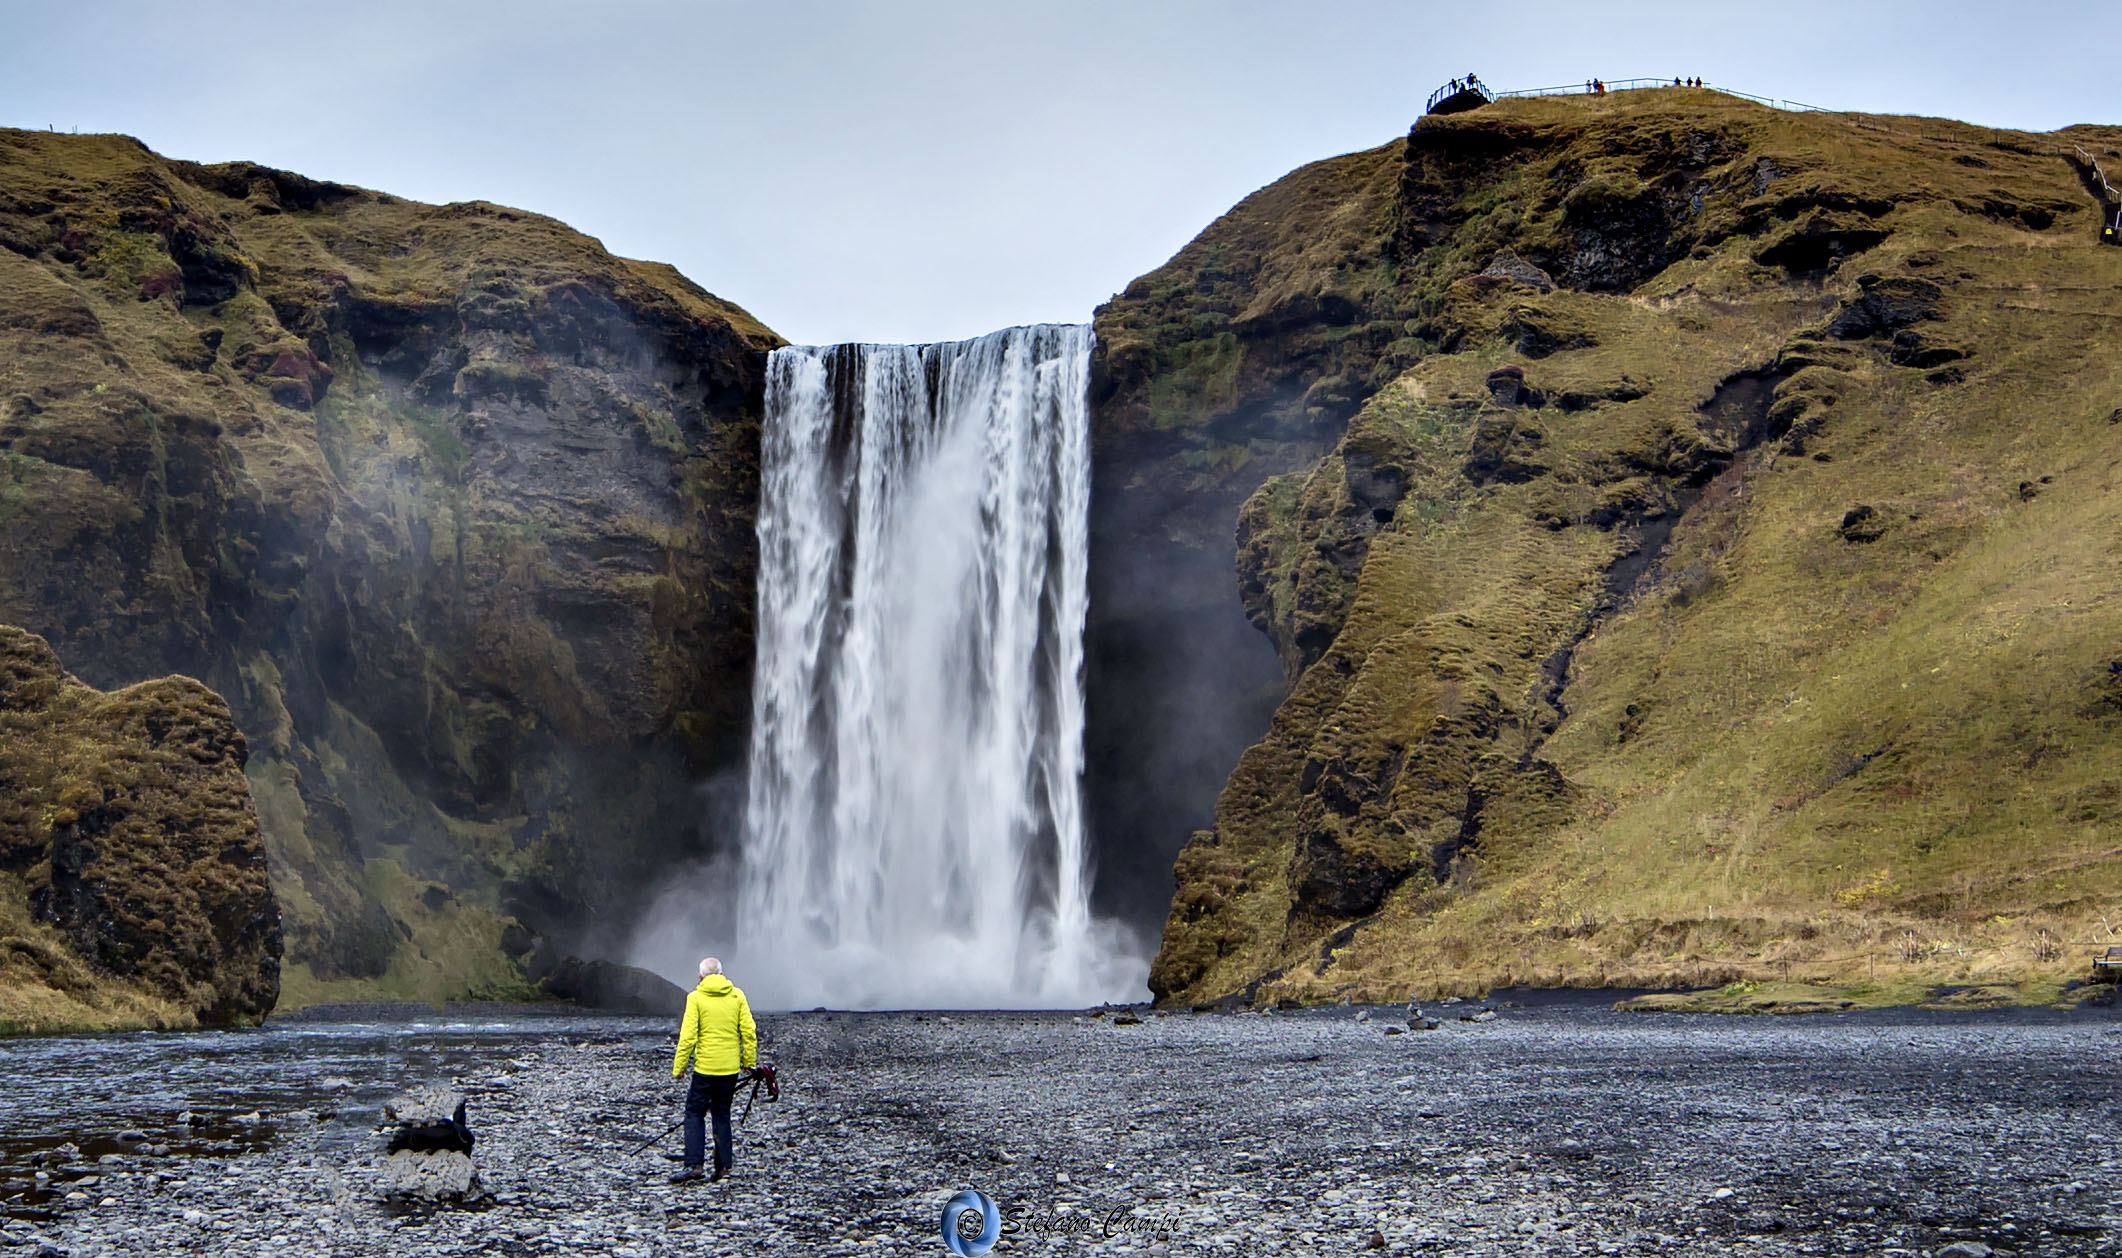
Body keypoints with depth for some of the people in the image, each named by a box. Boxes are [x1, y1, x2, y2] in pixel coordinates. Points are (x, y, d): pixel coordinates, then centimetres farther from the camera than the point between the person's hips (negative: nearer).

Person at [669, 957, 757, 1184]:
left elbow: (688, 1036, -10)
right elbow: (749, 1031, 2)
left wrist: (679, 1067, -3)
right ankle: (723, 1167, 10)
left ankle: (693, 1164, -5)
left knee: (694, 1113, 5)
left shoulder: (696, 998, -6)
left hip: (705, 1067, -4)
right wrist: (749, 1061, 11)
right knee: (722, 1114, 13)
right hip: (731, 1068, 4)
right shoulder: (737, 995, 4)